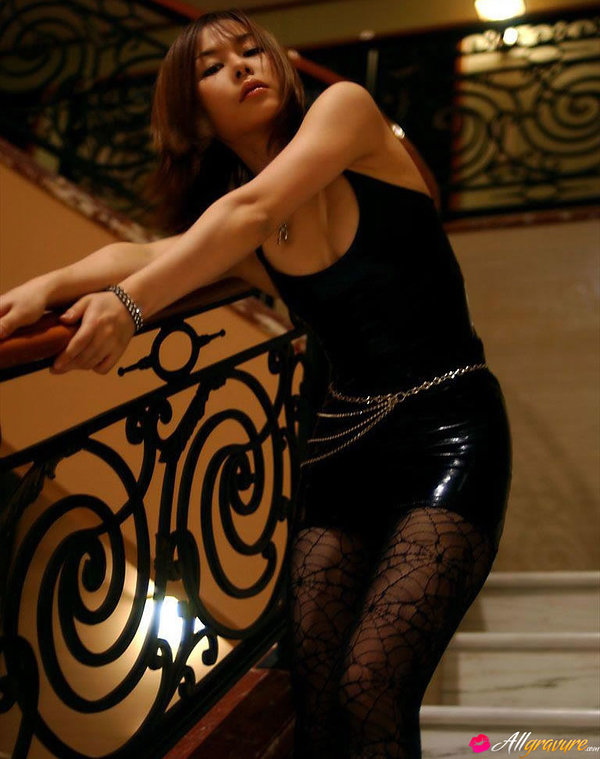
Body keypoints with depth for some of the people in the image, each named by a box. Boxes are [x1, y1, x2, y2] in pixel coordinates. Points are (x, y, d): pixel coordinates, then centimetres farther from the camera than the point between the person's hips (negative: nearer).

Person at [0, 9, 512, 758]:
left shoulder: (346, 108, -1)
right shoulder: (223, 238, 10)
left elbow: (255, 210, -17)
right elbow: (141, 254, -10)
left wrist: (129, 303, -29)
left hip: (448, 426, -4)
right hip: (341, 444, 5)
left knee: (371, 693, -21)